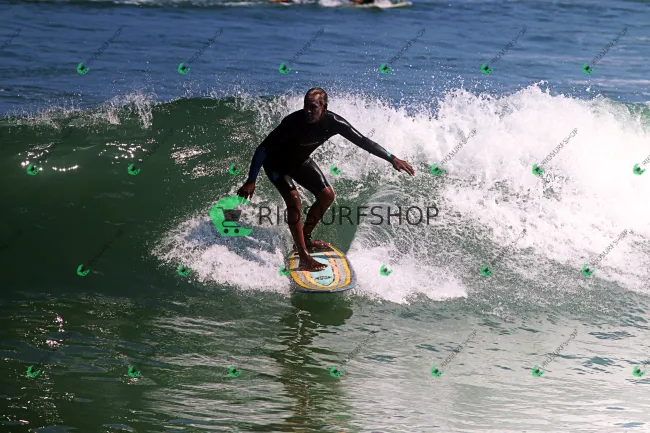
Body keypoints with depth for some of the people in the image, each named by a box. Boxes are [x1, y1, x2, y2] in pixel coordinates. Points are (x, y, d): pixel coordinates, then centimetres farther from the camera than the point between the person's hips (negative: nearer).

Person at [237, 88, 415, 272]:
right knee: (294, 200, -23)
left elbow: (362, 141, -15)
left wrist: (391, 158, -18)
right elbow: (263, 148, -33)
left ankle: (305, 238, 22)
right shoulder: (293, 122, -37)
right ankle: (303, 258, -23)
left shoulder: (332, 122, -24)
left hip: (300, 160, 6)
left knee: (327, 195, 3)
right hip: (276, 163, -6)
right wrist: (251, 181, -38)